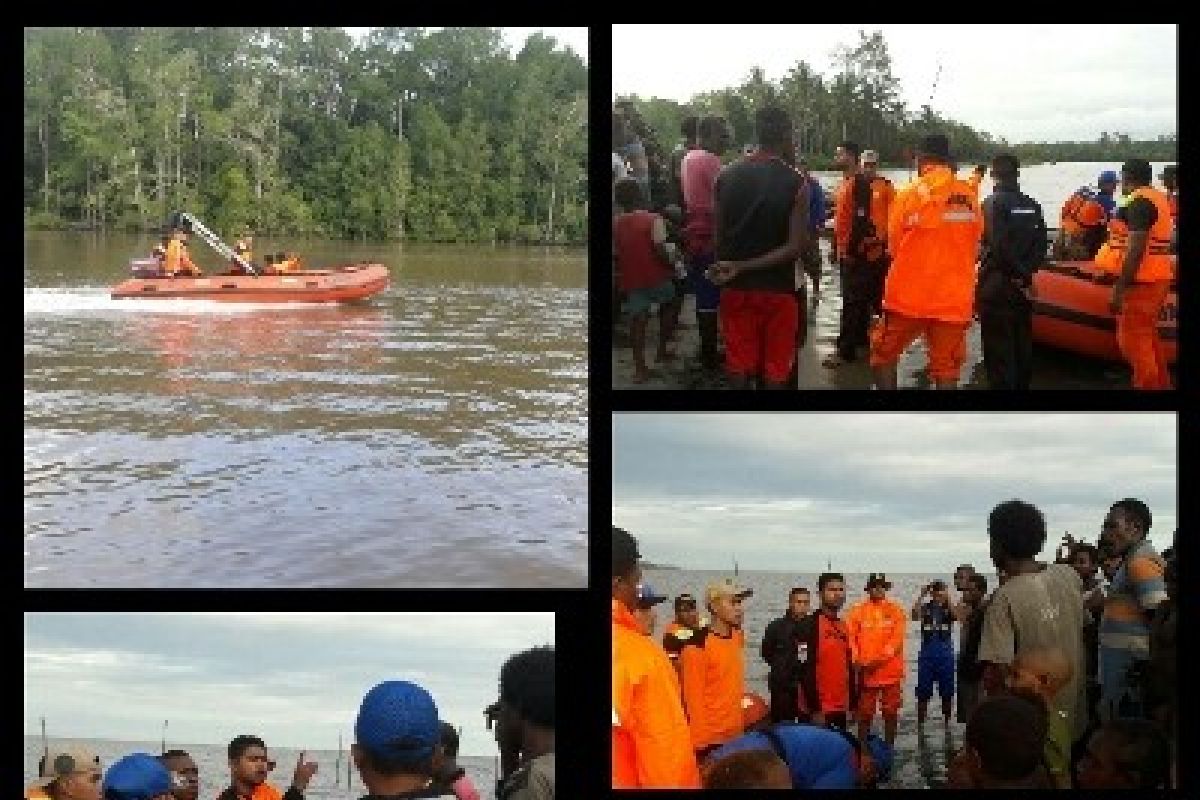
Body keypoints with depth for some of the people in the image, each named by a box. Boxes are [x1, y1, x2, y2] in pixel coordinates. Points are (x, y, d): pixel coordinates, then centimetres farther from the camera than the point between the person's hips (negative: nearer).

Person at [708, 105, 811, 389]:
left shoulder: (727, 176, -2)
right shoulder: (796, 183, -11)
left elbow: (719, 235, 2)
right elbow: (795, 247, -16)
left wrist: (734, 269, 13)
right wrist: (742, 268, -15)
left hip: (736, 288, 3)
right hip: (778, 289, -3)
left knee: (740, 368, 11)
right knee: (775, 371, 7)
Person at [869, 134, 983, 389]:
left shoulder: (910, 194, -8)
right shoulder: (970, 198, 2)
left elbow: (894, 246, 0)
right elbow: (974, 246, 10)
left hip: (909, 296, -3)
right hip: (954, 300, 3)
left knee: (883, 354, 15)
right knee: (947, 370, 7)